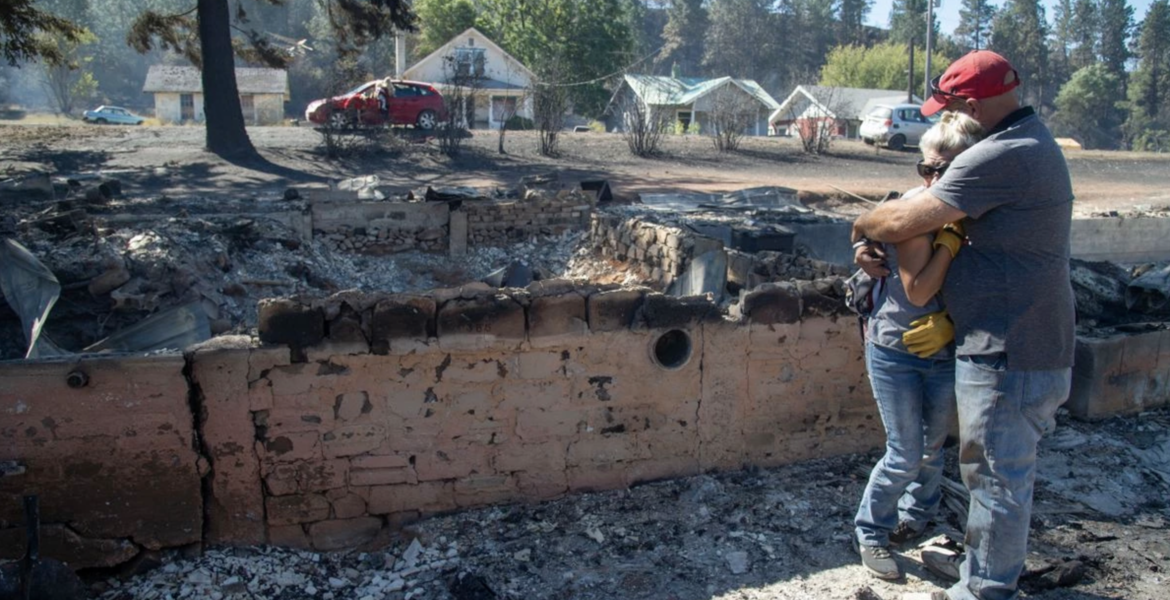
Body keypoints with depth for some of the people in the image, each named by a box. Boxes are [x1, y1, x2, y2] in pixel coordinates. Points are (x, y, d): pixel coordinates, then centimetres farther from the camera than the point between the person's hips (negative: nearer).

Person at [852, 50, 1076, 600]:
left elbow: (902, 222, -23)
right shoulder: (1034, 144, 14)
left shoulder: (998, 157, -22)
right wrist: (876, 246, 3)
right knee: (1003, 472, 21)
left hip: (1007, 355, -11)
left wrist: (863, 225, -1)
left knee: (997, 478, 3)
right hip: (1031, 348, 11)